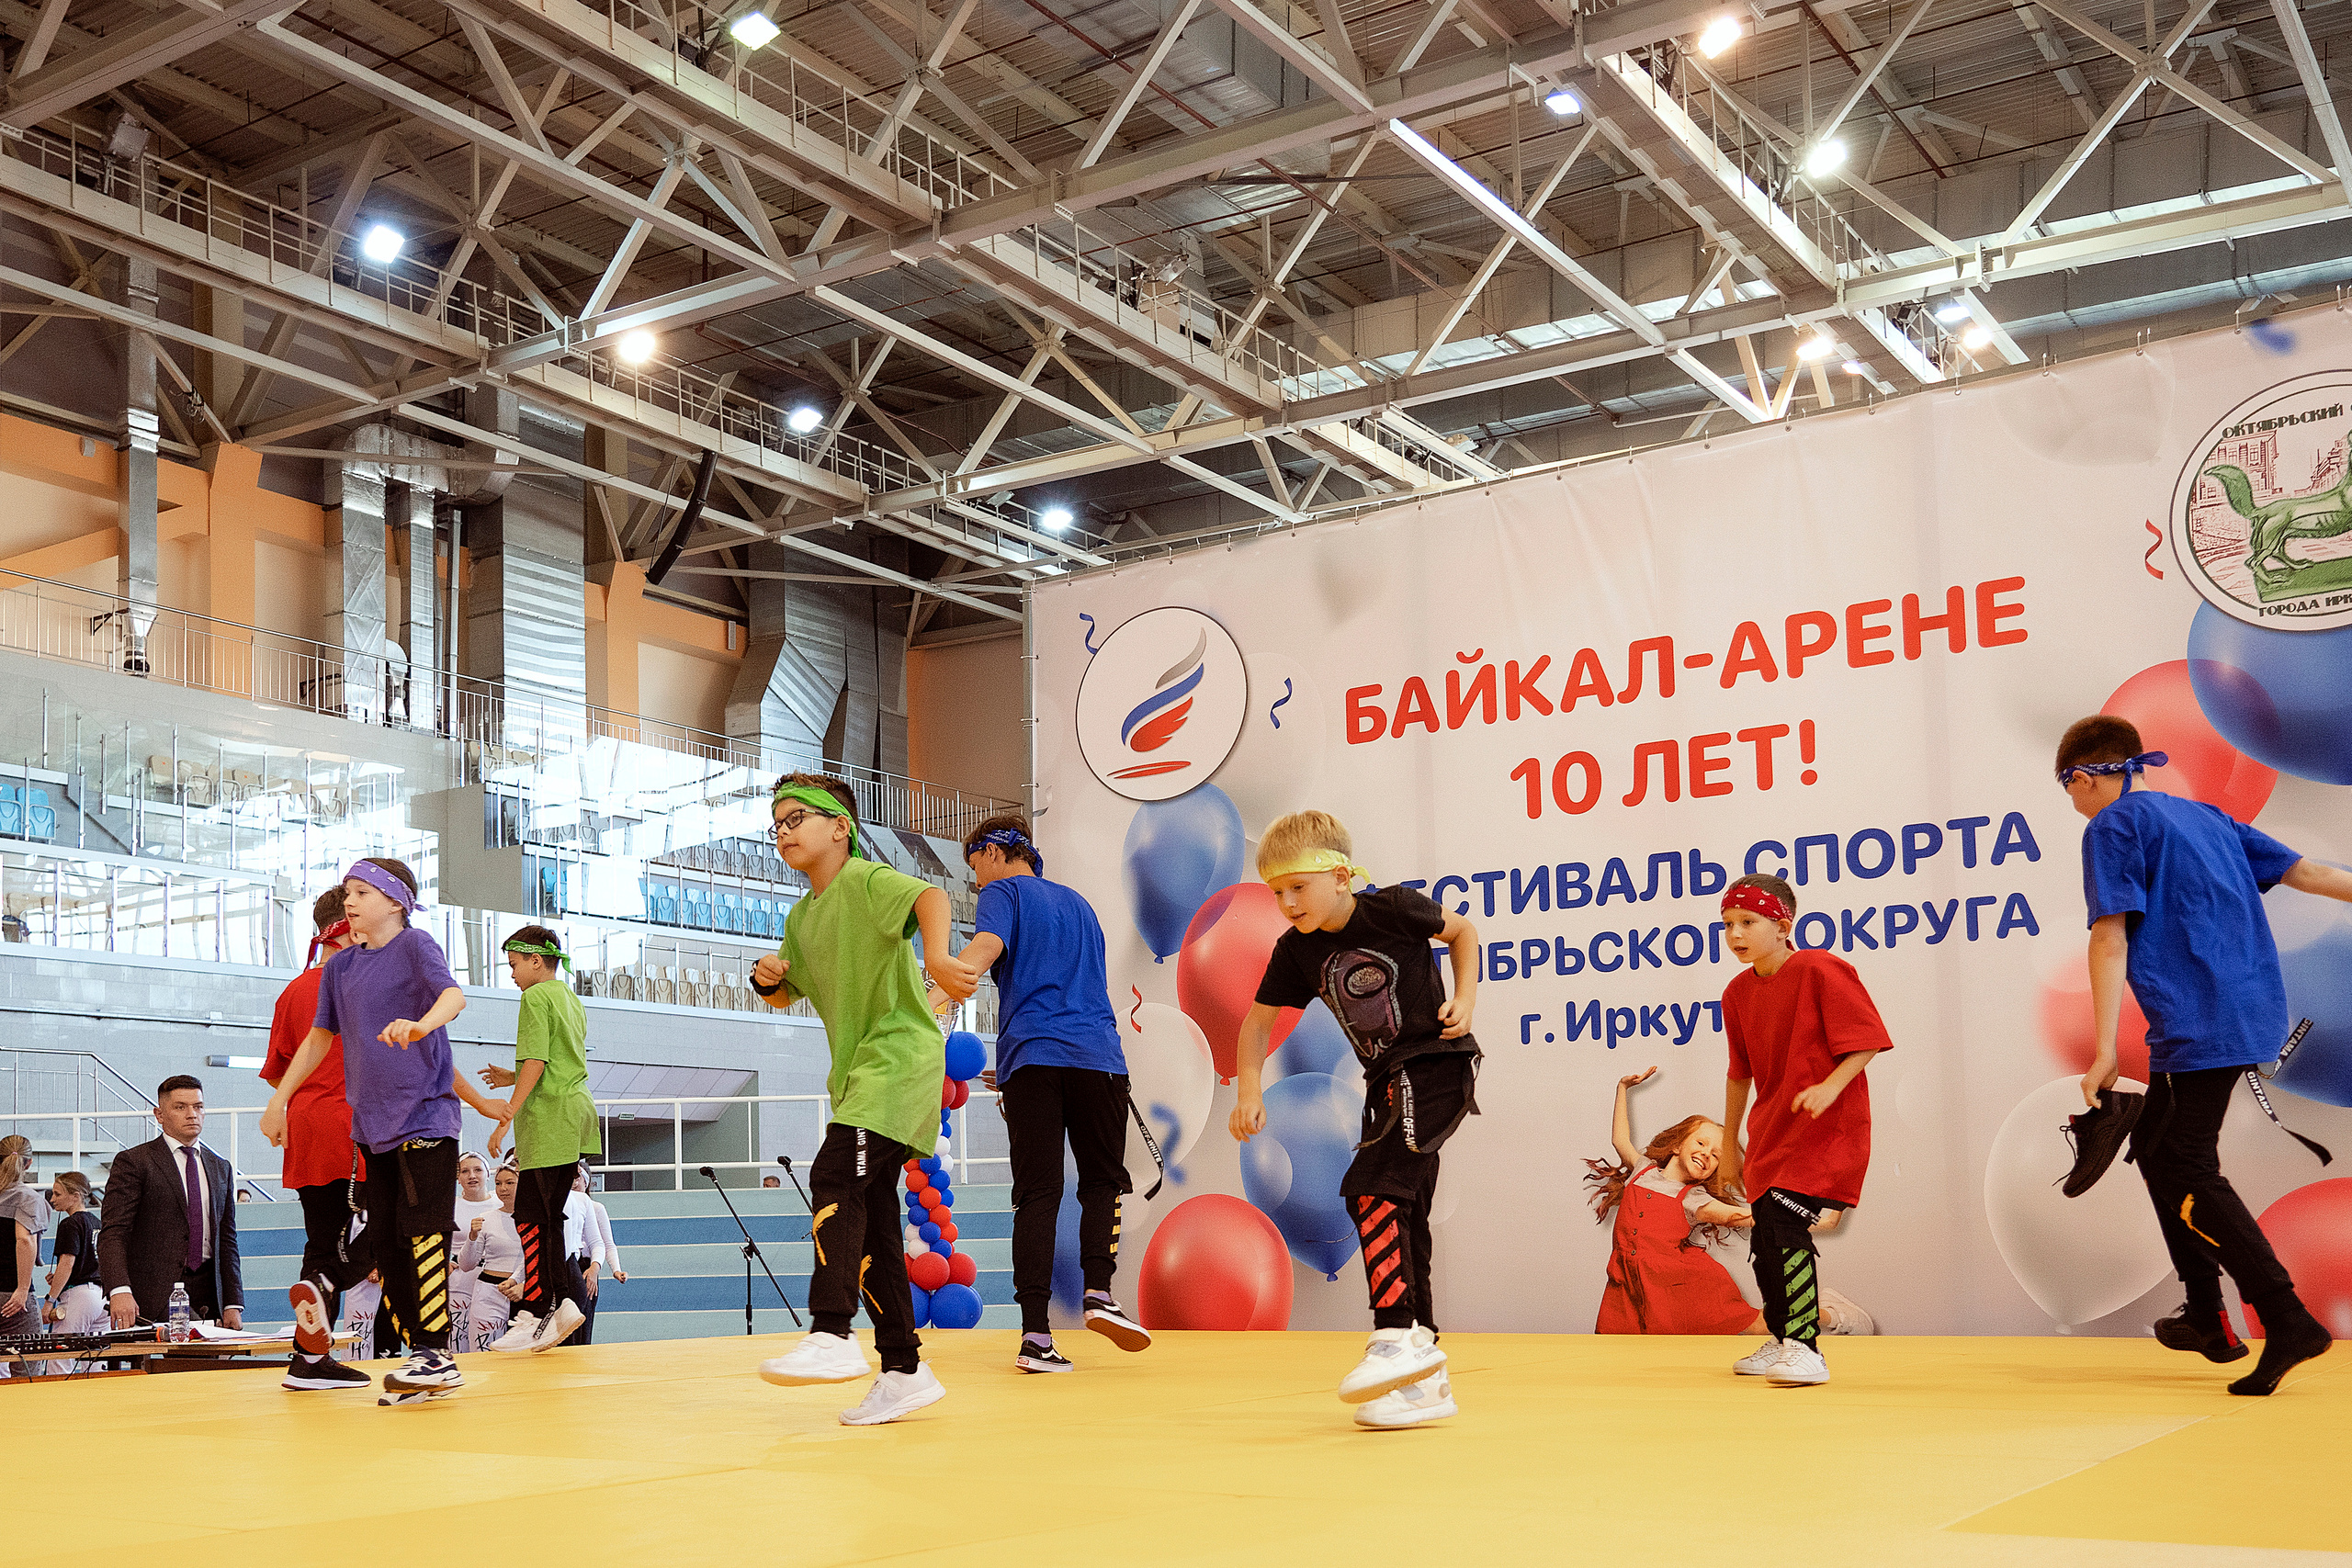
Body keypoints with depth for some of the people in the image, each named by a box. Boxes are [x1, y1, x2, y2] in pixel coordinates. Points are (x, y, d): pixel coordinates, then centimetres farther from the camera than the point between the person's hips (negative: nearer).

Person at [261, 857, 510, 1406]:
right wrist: (279, 1100, 22)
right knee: (385, 1241, 5)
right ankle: (419, 1355, 10)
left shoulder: (415, 945, -4)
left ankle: (437, 1356, -10)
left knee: (423, 1235, -12)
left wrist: (420, 1025, -43)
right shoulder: (340, 967, 14)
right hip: (373, 1123, 7)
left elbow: (453, 996, -22)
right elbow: (321, 1037, 24)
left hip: (425, 1115, -7)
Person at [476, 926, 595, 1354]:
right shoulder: (572, 1000, 21)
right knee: (548, 1216, 10)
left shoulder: (536, 997, -7)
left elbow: (536, 1063, -16)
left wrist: (508, 1113, -16)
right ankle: (562, 1303, 6)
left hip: (547, 1121, -9)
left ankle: (538, 1314, -10)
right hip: (576, 1116, 9)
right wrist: (513, 1078, 22)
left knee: (530, 1217, -8)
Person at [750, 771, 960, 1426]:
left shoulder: (865, 879, -7)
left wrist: (936, 955, -46)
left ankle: (832, 1334, -29)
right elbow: (784, 995, 29)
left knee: (834, 1176, -25)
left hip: (902, 1054, -9)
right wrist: (768, 976, 4)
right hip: (858, 1070, 9)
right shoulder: (802, 917, 17)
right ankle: (904, 1370, 11)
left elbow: (931, 896, -26)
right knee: (871, 1217, 6)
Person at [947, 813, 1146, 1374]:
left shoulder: (1003, 892, 8)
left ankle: (1035, 1333, -8)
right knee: (1103, 1180, 13)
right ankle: (1098, 1292, -9)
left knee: (1037, 1194, -2)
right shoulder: (1077, 903, 26)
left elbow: (984, 949, -14)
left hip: (1030, 1057, -3)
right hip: (1097, 1055, 3)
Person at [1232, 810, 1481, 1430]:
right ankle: (1426, 1381, 11)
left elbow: (1461, 930, 4)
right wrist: (1249, 1088, -5)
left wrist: (1465, 998, -7)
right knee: (1399, 1218, 5)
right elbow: (1259, 1020, 8)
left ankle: (1399, 1335, -24)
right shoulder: (1295, 950, 0)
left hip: (1437, 1064, -7)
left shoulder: (1392, 908, -14)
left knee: (1372, 1188, -24)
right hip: (1389, 1083, 7)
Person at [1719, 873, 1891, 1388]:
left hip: (1826, 1128, -8)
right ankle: (1780, 1341, 30)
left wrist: (1831, 1085, -30)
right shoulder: (1738, 992, 7)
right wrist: (1730, 1142, 21)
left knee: (1788, 1228, -18)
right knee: (1765, 1240, 11)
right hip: (1771, 1131, 8)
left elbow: (1867, 1040, -15)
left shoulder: (1820, 970, -14)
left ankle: (1805, 1350, -12)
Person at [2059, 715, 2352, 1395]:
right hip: (2253, 1011, 9)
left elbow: (2110, 937, -13)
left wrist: (2105, 1052, -16)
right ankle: (2207, 1316, 23)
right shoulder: (2202, 816, 20)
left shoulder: (2112, 827, -4)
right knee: (2155, 1145, 19)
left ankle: (2287, 1319, -15)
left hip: (2199, 1026, -9)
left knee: (2189, 1175, -6)